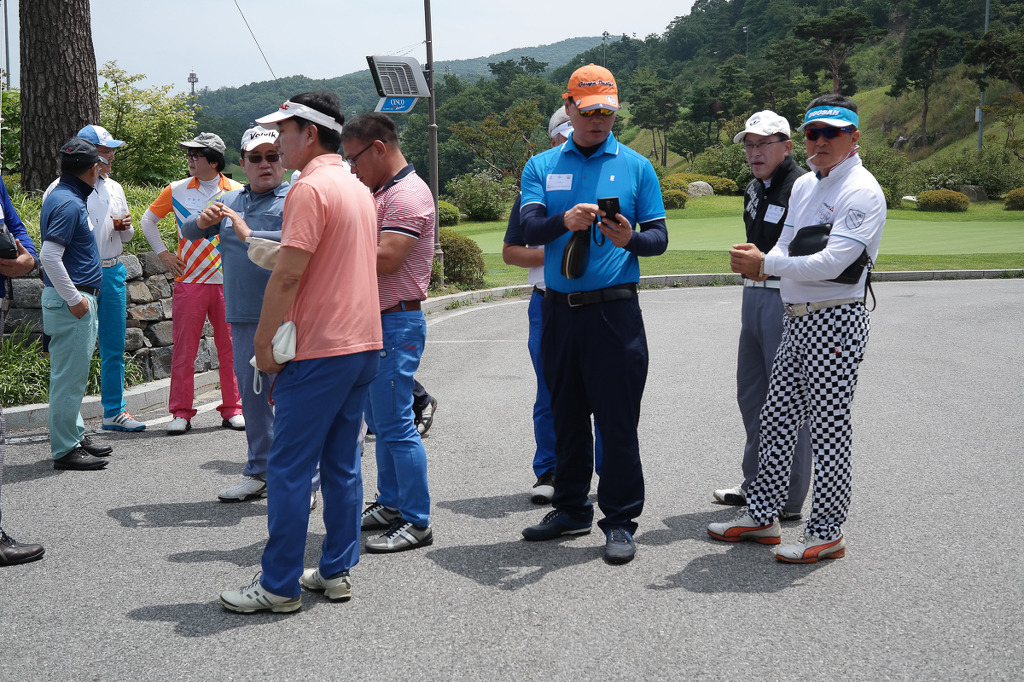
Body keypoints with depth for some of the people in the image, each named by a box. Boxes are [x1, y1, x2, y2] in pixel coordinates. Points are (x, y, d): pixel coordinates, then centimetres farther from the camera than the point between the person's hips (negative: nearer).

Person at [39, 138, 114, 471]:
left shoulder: (65, 198, 14)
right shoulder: (68, 203, -17)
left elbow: (56, 253, 24)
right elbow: (49, 256, -24)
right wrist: (74, 299, -20)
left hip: (78, 298, 10)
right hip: (71, 301, -10)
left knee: (73, 374, 16)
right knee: (69, 375, -4)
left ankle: (75, 436, 26)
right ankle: (65, 449, 1)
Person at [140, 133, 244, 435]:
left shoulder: (237, 191, 2)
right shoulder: (176, 190, 4)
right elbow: (148, 220, 17)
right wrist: (162, 253, 9)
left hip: (227, 282, 0)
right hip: (189, 281, 0)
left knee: (230, 347, 5)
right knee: (184, 348, 1)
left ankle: (232, 409, 16)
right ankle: (181, 412, 9)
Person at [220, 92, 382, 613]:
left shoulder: (310, 188, -14)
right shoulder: (359, 189, 15)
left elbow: (287, 275, -19)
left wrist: (263, 343, -11)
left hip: (321, 351, -9)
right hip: (363, 343, 9)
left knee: (289, 468, -2)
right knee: (342, 464, 13)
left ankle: (279, 586, 4)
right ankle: (337, 571, 19)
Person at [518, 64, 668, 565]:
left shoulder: (636, 166, 5)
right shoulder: (541, 167, 9)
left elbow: (659, 237, 2)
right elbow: (529, 229, -6)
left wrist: (631, 239, -20)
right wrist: (565, 221, -27)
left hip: (614, 310, -3)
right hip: (558, 310, 3)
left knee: (618, 420, -3)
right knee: (567, 415, 13)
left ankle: (620, 521, 8)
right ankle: (571, 508, 26)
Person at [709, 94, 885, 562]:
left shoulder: (861, 192, -12)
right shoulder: (804, 186, 15)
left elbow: (831, 263, -21)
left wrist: (764, 263, -15)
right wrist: (761, 263, -5)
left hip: (836, 321, -8)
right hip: (796, 319, 9)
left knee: (829, 429, -1)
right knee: (776, 420, 12)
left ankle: (826, 534, 9)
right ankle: (761, 516, 23)